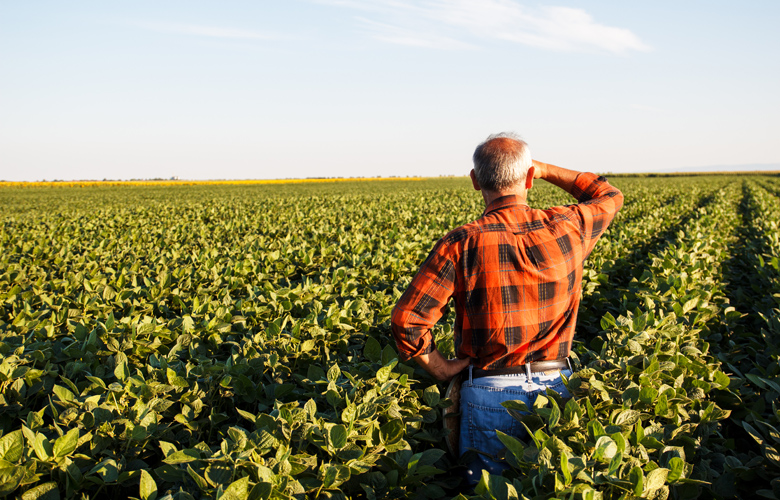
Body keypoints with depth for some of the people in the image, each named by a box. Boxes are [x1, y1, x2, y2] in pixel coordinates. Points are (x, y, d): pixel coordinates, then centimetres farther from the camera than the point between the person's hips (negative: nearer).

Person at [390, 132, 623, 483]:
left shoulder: (462, 244, -13)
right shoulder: (567, 230, -4)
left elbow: (406, 320, -17)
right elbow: (609, 196, 19)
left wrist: (440, 368, -2)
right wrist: (545, 170, 18)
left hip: (489, 392, -2)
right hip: (556, 387, 3)